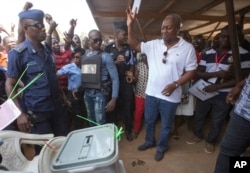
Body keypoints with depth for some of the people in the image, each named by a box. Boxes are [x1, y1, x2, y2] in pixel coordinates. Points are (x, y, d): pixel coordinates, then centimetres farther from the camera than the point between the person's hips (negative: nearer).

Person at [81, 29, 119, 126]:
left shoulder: (105, 56, -7)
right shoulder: (84, 57, 9)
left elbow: (115, 78, -11)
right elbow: (82, 75, 13)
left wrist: (113, 99, -15)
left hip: (100, 93, -5)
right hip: (86, 93, 5)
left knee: (100, 123, 0)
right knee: (91, 121, 19)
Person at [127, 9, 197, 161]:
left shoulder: (187, 48, -9)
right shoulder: (154, 44, -1)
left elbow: (191, 71, -7)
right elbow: (135, 45, -3)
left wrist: (175, 84, -20)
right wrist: (130, 25, -15)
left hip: (170, 96, -3)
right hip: (151, 92, 3)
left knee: (166, 126, 16)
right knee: (149, 121, 21)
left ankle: (161, 147, 41)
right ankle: (149, 141, 47)